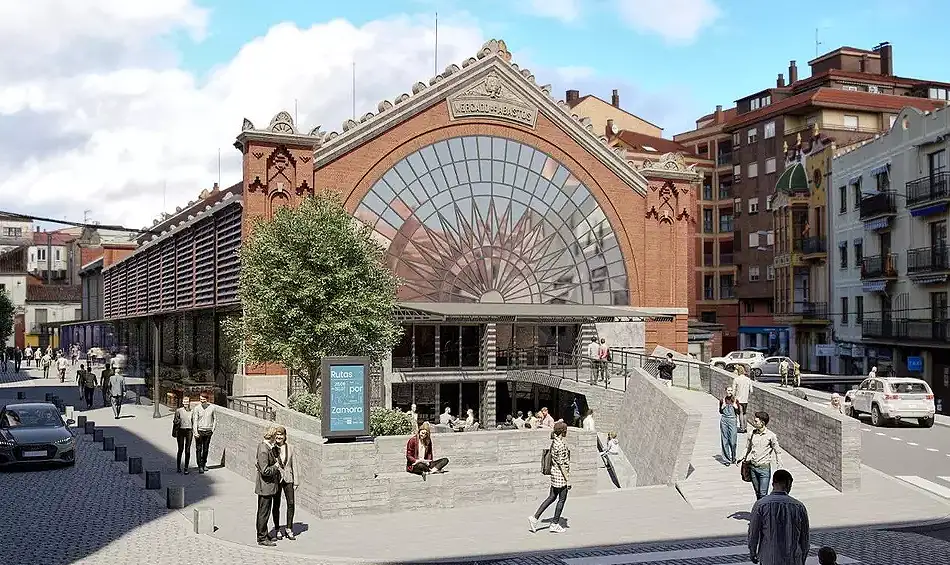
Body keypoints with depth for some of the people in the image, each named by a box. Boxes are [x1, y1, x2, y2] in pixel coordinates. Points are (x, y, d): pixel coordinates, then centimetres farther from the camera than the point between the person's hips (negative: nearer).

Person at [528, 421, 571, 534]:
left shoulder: (554, 442, 9)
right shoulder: (561, 445, -20)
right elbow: (562, 464, -20)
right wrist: (568, 480, -17)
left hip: (554, 474, 9)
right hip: (561, 475, -9)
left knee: (552, 497, 14)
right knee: (561, 500, 4)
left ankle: (535, 517, 10)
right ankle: (555, 524, 11)